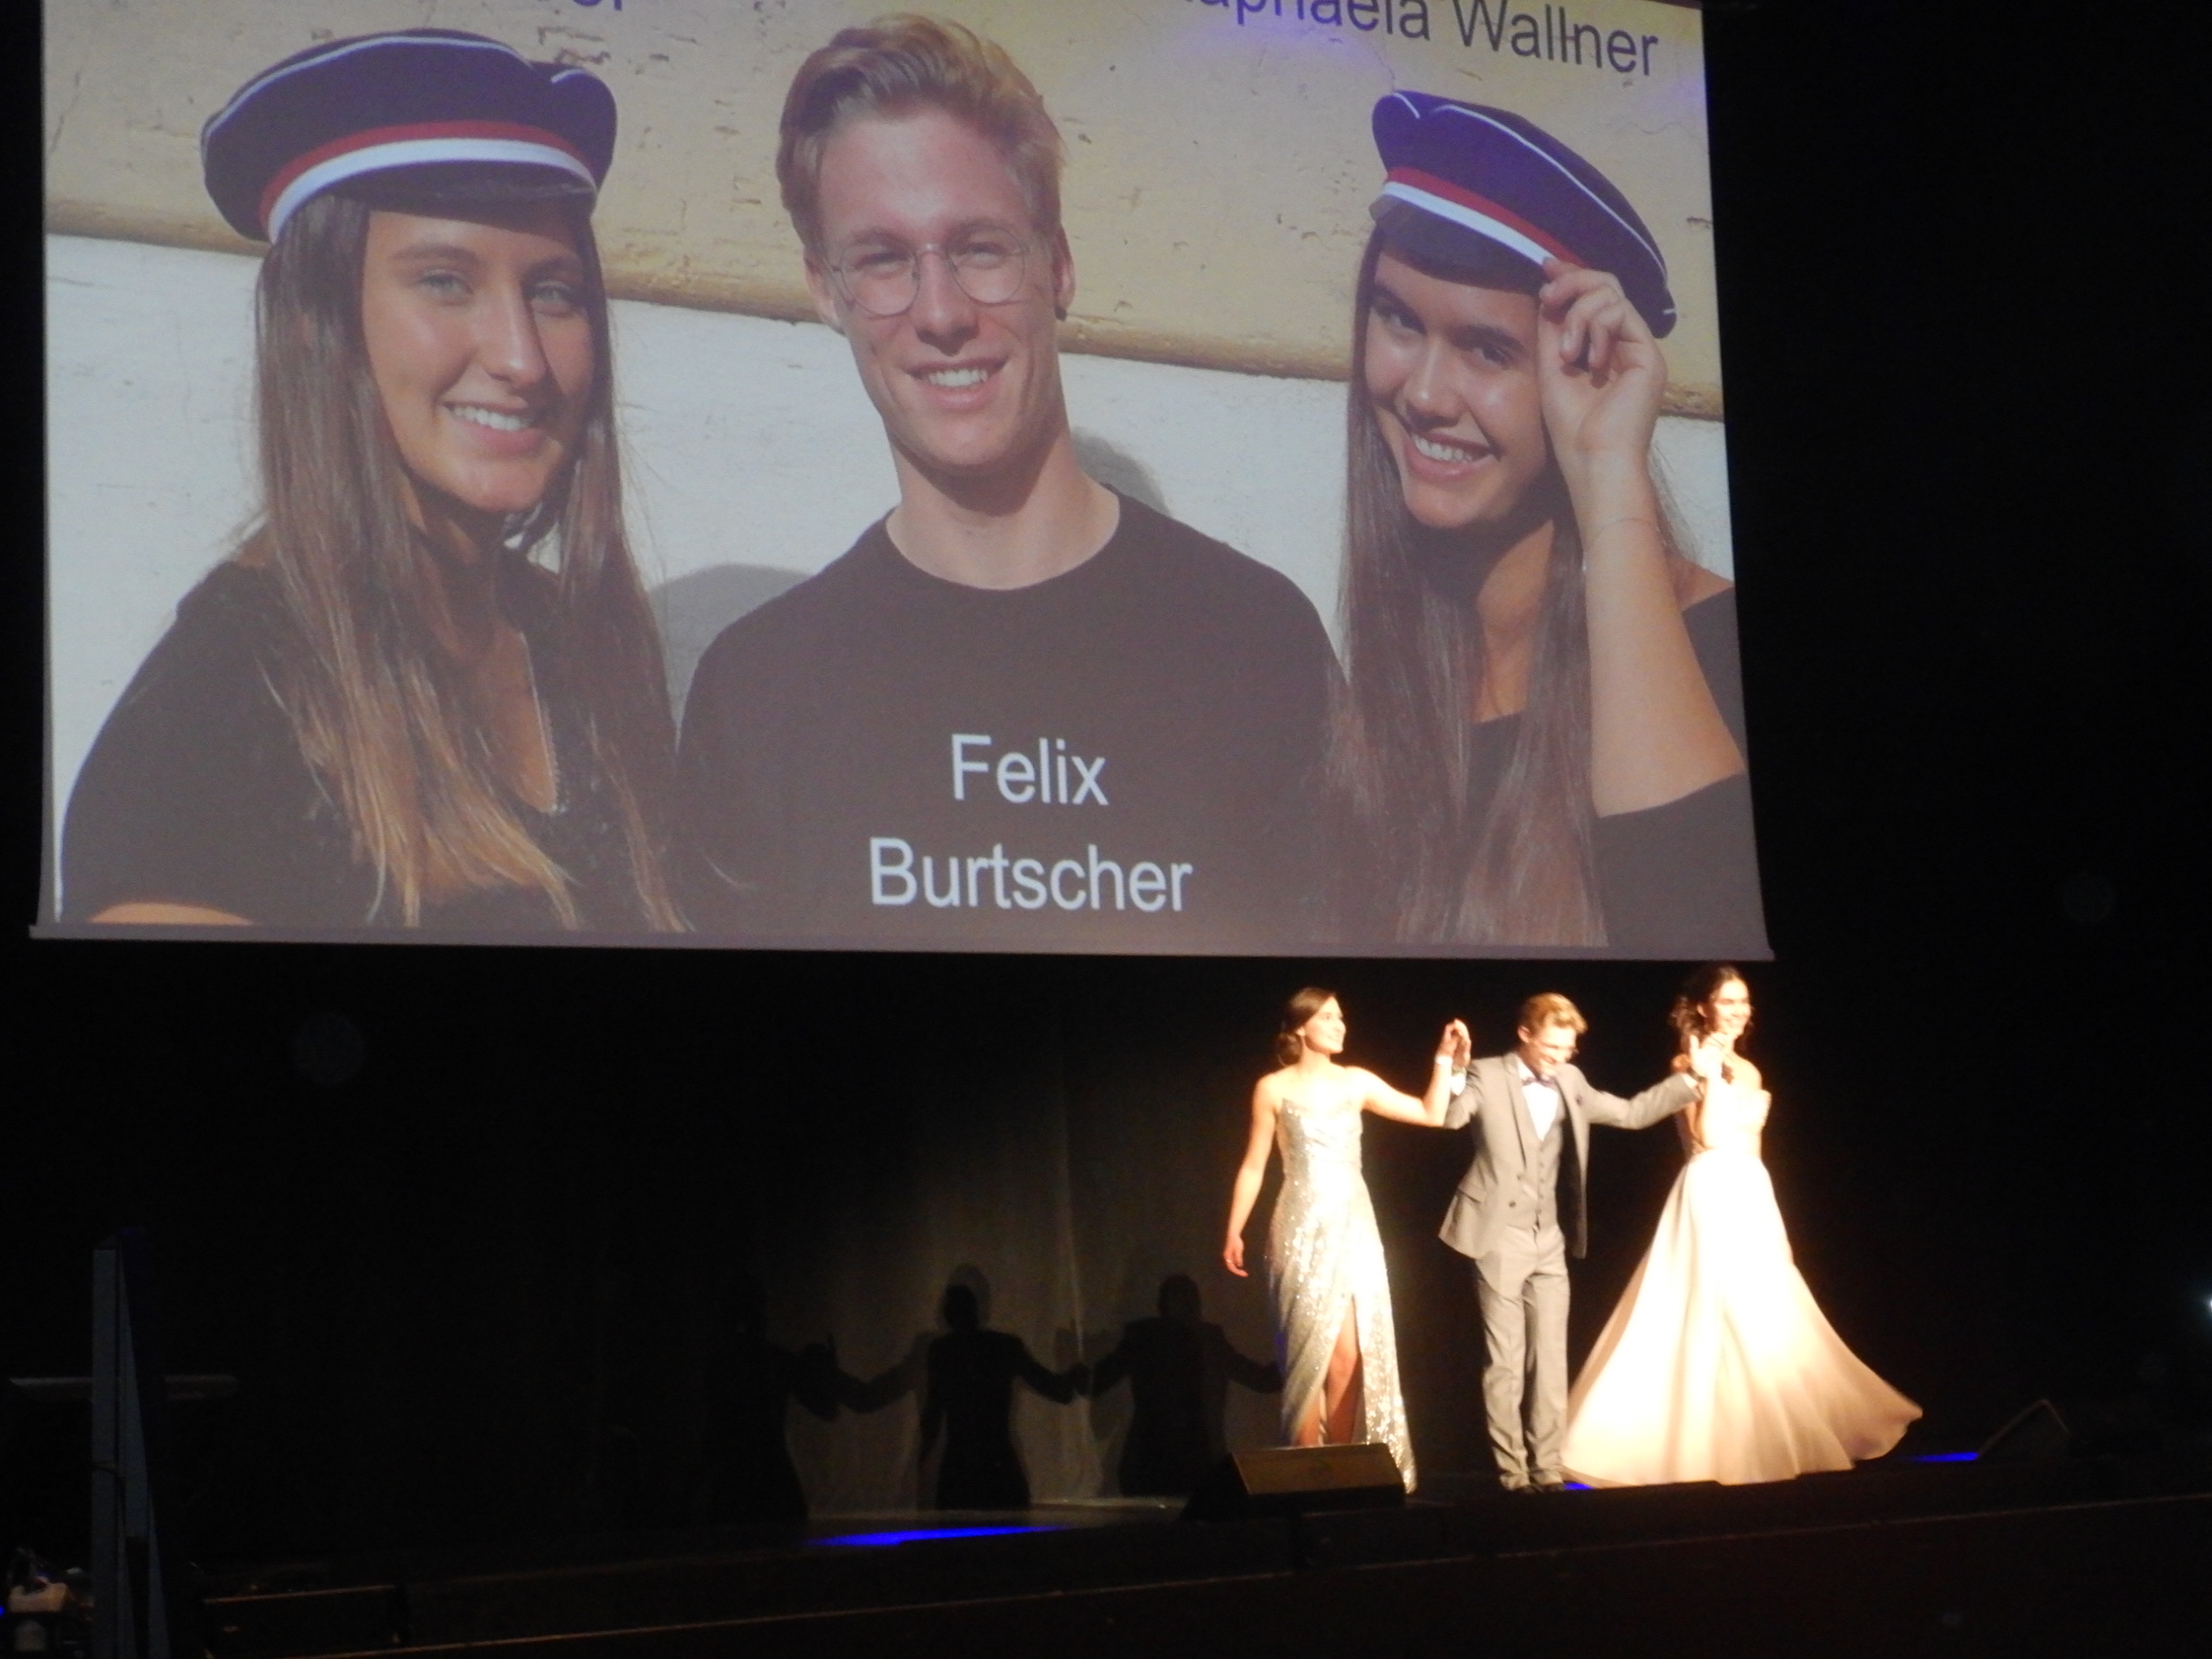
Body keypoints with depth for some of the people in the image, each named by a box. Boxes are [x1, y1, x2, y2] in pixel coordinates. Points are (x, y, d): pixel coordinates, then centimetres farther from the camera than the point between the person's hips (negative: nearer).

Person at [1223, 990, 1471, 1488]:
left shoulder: (1357, 1082, 8)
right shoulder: (1274, 1088, -1)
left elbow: (1432, 1114, 10)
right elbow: (1254, 1166, 1)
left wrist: (1445, 1059, 1)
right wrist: (1234, 1231, -3)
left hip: (1353, 1227, 3)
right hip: (1303, 1229, -3)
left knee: (1351, 1357, -1)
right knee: (1310, 1354, -4)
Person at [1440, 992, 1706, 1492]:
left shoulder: (1570, 1081, 10)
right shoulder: (1487, 1077, -6)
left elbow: (1631, 1113, 16)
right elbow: (1449, 1116, -23)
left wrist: (1692, 1080, 11)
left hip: (1550, 1240, 5)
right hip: (1500, 1237, -5)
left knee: (1550, 1359, 5)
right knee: (1506, 1361, -1)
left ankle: (1547, 1469, 11)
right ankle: (1512, 1473, 4)